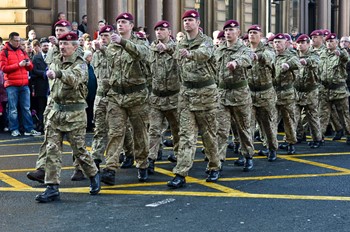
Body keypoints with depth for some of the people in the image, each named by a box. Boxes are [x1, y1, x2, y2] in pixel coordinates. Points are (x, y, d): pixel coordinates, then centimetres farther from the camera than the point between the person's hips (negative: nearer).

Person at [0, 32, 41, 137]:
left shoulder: (22, 51, 15)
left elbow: (30, 67, 17)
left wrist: (29, 64, -7)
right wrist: (18, 65, -16)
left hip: (24, 84, 4)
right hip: (11, 85, -4)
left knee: (26, 108, 4)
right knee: (13, 109, 1)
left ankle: (29, 129, 7)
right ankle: (14, 129, 7)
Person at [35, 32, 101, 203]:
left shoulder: (80, 64, -9)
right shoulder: (56, 62, 11)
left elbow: (75, 79, -29)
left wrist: (58, 73, -44)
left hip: (74, 113, -6)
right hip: (56, 111, 6)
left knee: (79, 150, 3)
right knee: (52, 150, -1)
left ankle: (94, 175, 28)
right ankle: (52, 188, 0)